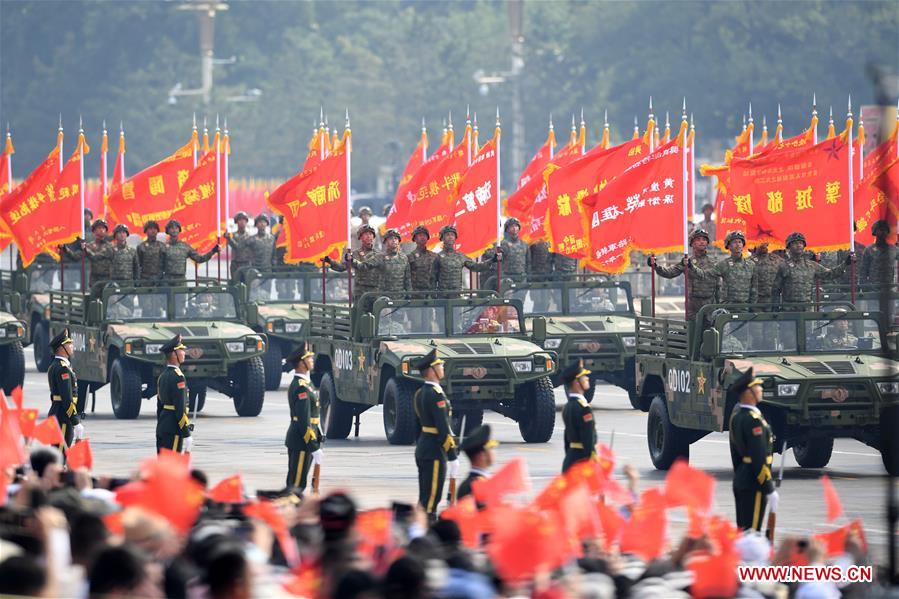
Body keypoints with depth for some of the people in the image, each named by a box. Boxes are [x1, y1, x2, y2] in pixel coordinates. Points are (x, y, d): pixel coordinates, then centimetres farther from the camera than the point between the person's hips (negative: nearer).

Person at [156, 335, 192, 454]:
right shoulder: (177, 378, -15)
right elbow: (180, 408, -19)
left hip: (162, 428, 9)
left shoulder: (163, 376, 14)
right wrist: (186, 435, -17)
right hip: (173, 430, -9)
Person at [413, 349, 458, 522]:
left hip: (422, 449, 10)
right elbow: (443, 428, -20)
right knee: (430, 501, -8)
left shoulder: (421, 393, 13)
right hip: (434, 452, -10)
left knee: (424, 499, 14)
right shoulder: (435, 395, -18)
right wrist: (453, 457, -18)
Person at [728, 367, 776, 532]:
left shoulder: (736, 415, 10)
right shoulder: (753, 420, -20)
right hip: (753, 486, -10)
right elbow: (759, 458, -22)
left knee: (742, 530, 14)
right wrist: (769, 490, -17)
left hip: (740, 481, 10)